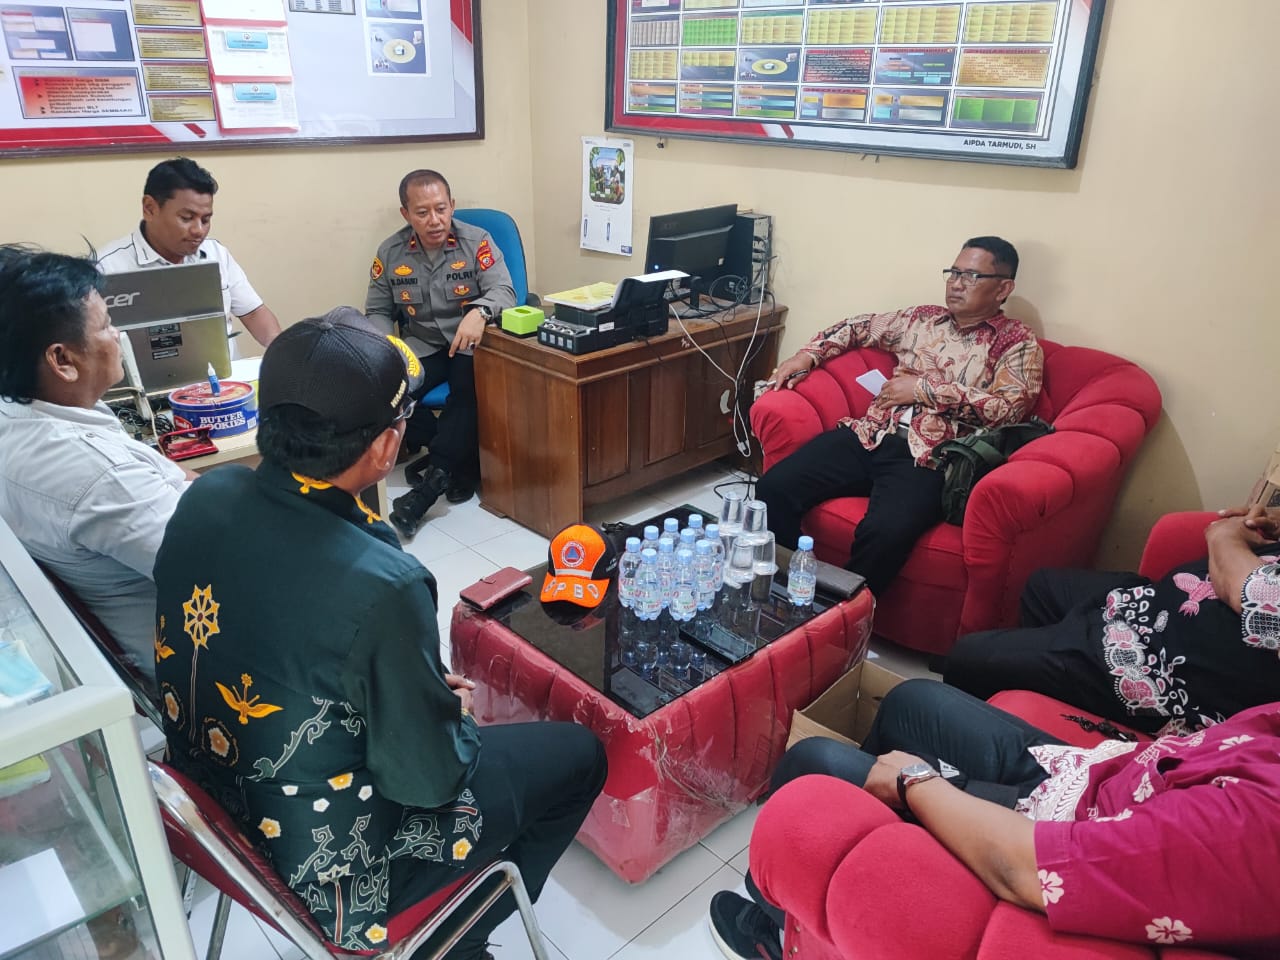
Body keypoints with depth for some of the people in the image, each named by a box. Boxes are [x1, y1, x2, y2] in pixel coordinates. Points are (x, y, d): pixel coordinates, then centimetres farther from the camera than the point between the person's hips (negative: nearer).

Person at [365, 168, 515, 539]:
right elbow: (377, 312, 9)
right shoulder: (390, 252, 3)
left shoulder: (477, 241, -6)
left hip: (469, 345, -3)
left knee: (467, 385, -35)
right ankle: (458, 459, -12)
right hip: (420, 348, 3)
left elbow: (503, 291, -15)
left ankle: (436, 475, -25)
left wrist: (479, 312, -38)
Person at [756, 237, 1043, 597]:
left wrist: (924, 388, -8)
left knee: (884, 533, -35)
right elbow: (860, 327, 33)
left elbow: (1006, 408, -9)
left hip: (926, 458, -5)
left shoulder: (1018, 345, 7)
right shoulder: (922, 318, 22)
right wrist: (807, 354, 16)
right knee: (774, 487, -18)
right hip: (869, 437, 5)